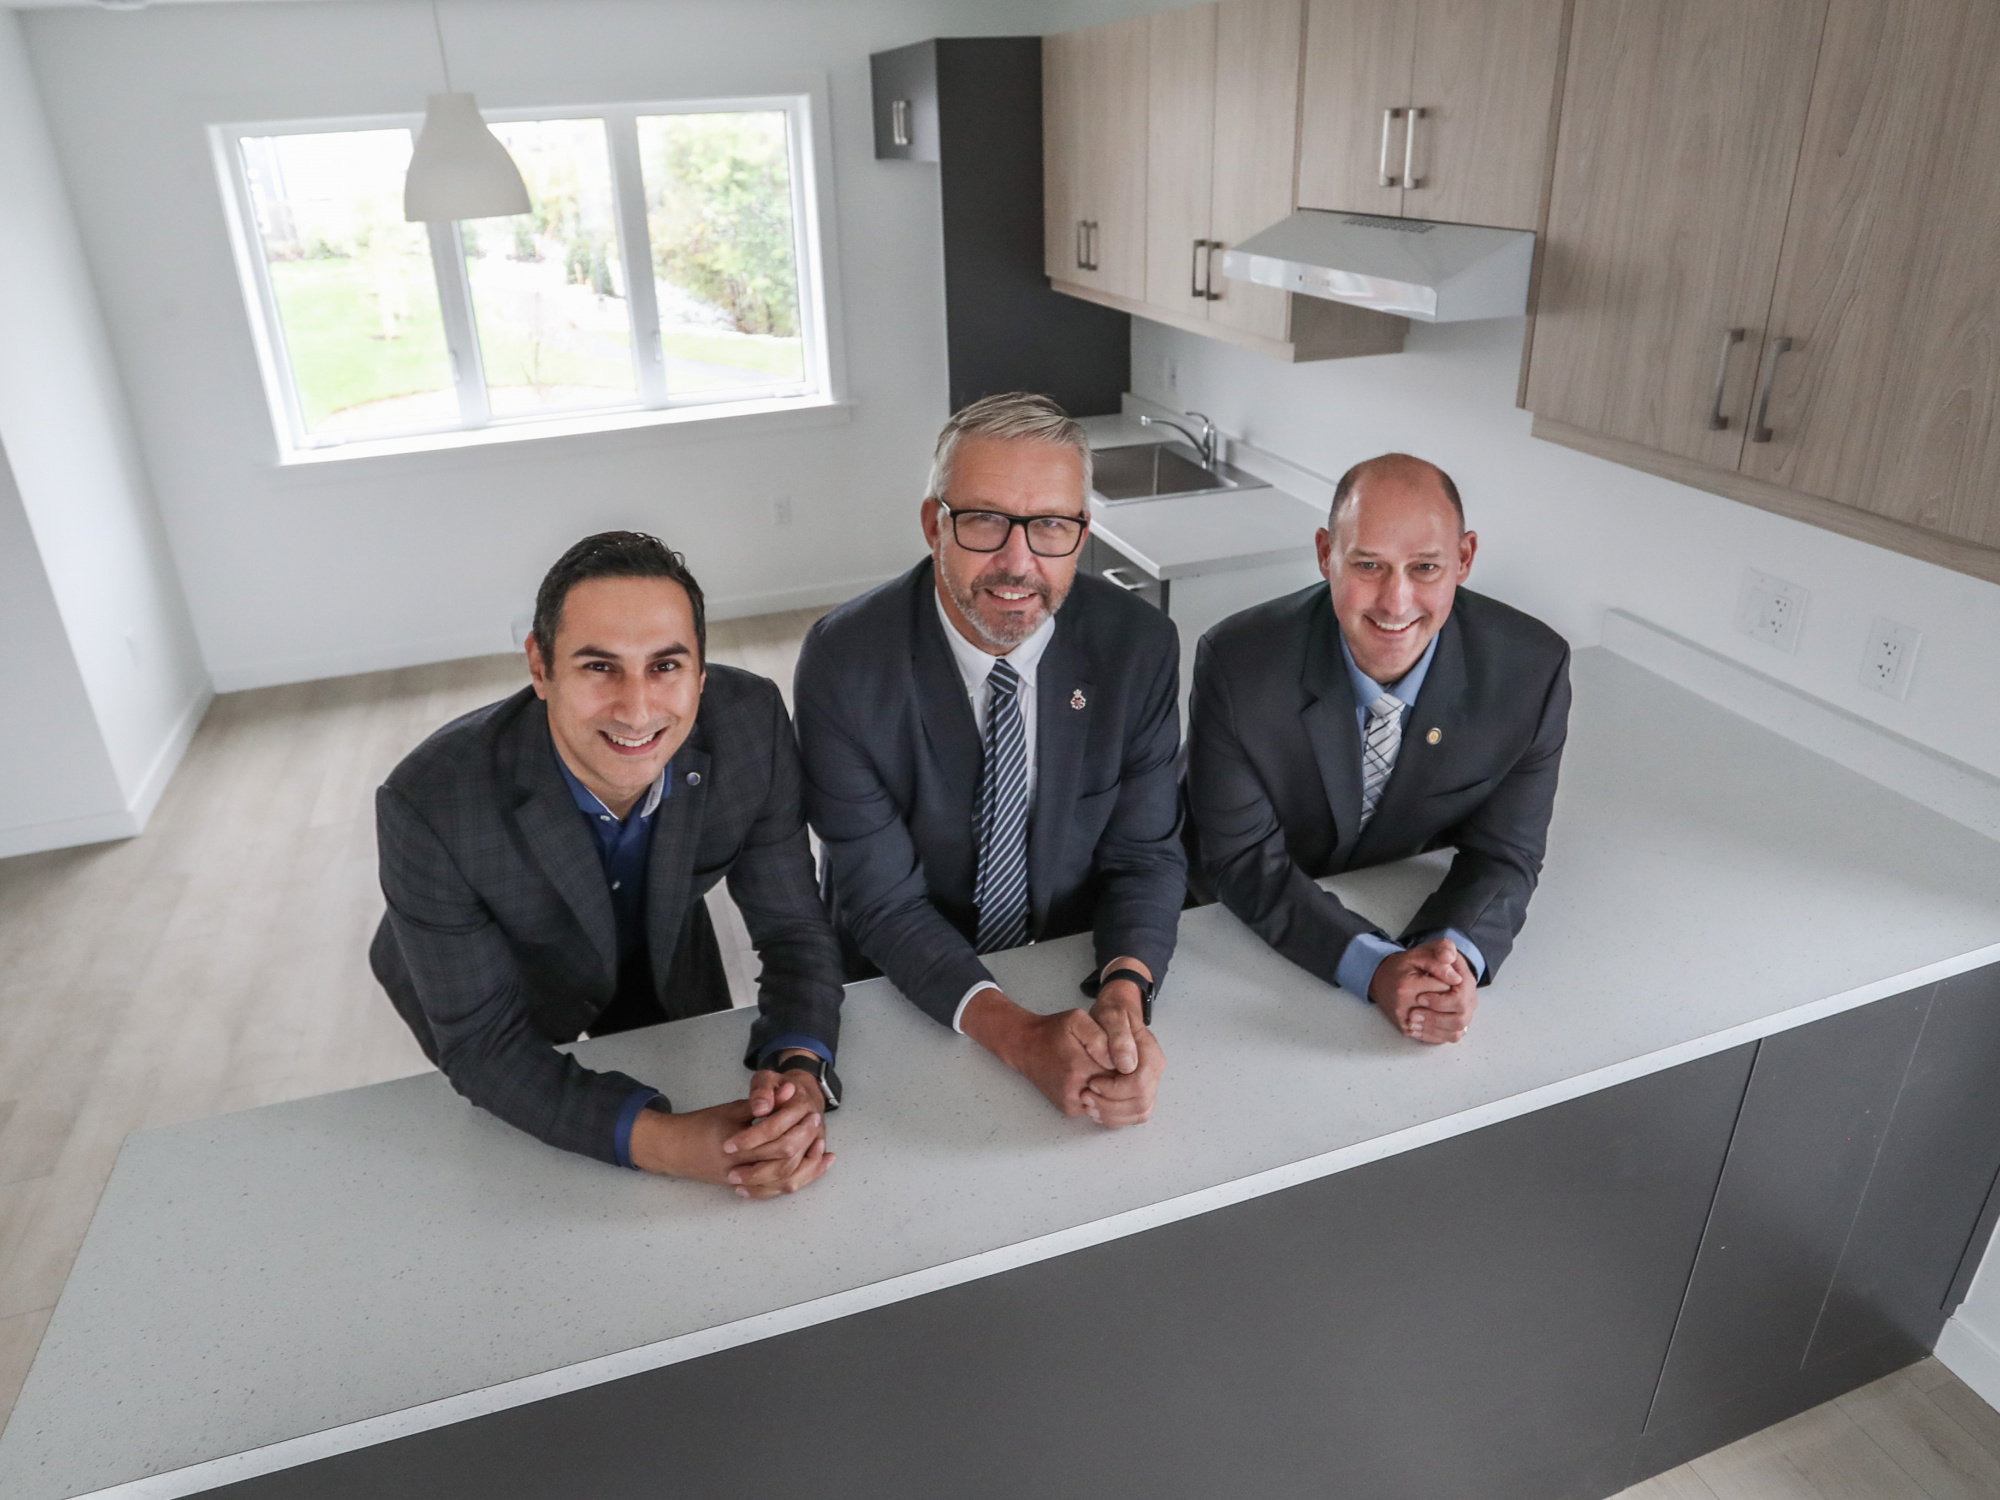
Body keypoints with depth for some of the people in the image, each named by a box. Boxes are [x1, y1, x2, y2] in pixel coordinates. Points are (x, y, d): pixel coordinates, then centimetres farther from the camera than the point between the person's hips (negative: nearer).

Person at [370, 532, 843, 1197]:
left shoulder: (752, 723, -33)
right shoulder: (429, 805, -39)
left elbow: (795, 930, -23)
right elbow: (481, 1042, -30)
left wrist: (802, 1073, -43)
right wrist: (659, 1140, -44)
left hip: (670, 976, 2)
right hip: (512, 1004, -2)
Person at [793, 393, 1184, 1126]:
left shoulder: (1141, 646, -11)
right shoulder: (843, 662, -16)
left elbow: (1147, 854, -5)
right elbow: (885, 901, -15)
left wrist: (1124, 993, -25)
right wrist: (1020, 1035, -28)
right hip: (910, 1002, -1)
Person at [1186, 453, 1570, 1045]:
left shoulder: (1533, 669, -17)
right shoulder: (1236, 663, -23)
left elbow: (1503, 855, -8)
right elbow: (1242, 858, -18)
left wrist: (1456, 956, -30)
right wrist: (1374, 967, -31)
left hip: (1428, 917, 3)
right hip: (1258, 940, -2)